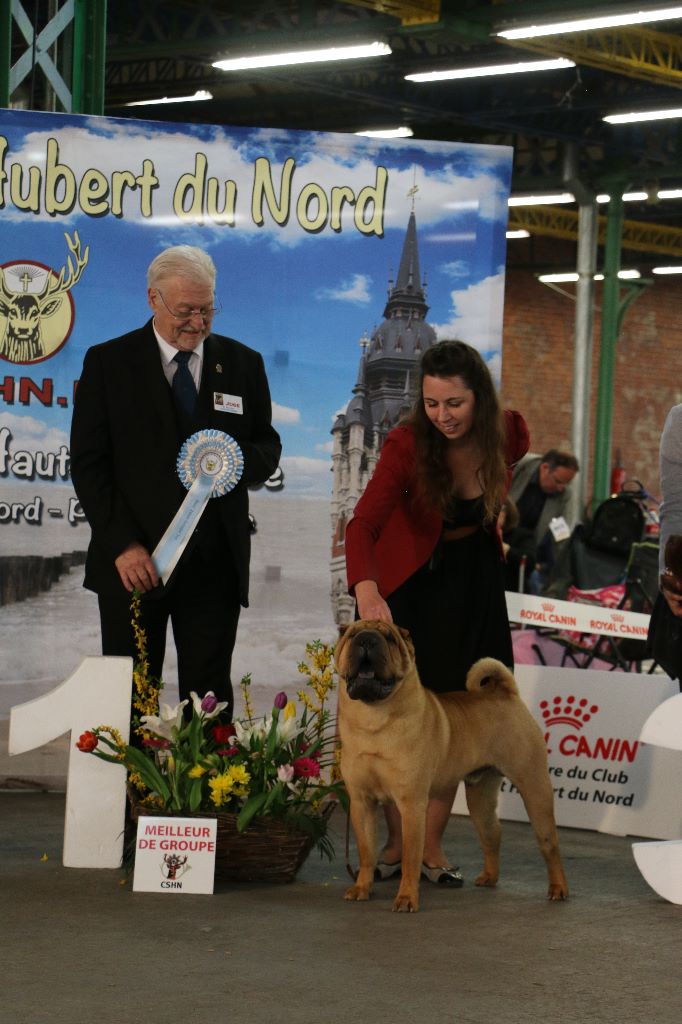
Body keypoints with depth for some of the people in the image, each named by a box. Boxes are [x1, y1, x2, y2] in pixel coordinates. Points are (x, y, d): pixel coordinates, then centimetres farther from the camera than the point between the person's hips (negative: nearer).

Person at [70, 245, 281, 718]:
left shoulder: (243, 364, 8)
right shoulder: (108, 362, 0)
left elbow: (268, 447, 15)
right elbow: (88, 462, -2)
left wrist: (239, 463, -11)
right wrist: (122, 544, -12)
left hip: (216, 561, 2)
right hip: (134, 562, -1)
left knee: (209, 695, 3)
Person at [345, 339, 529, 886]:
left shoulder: (510, 433, -17)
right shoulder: (408, 443, -27)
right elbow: (363, 523, -38)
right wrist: (366, 590, -55)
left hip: (474, 582, 3)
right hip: (409, 583, -2)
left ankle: (432, 846, 11)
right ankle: (397, 842, 10)